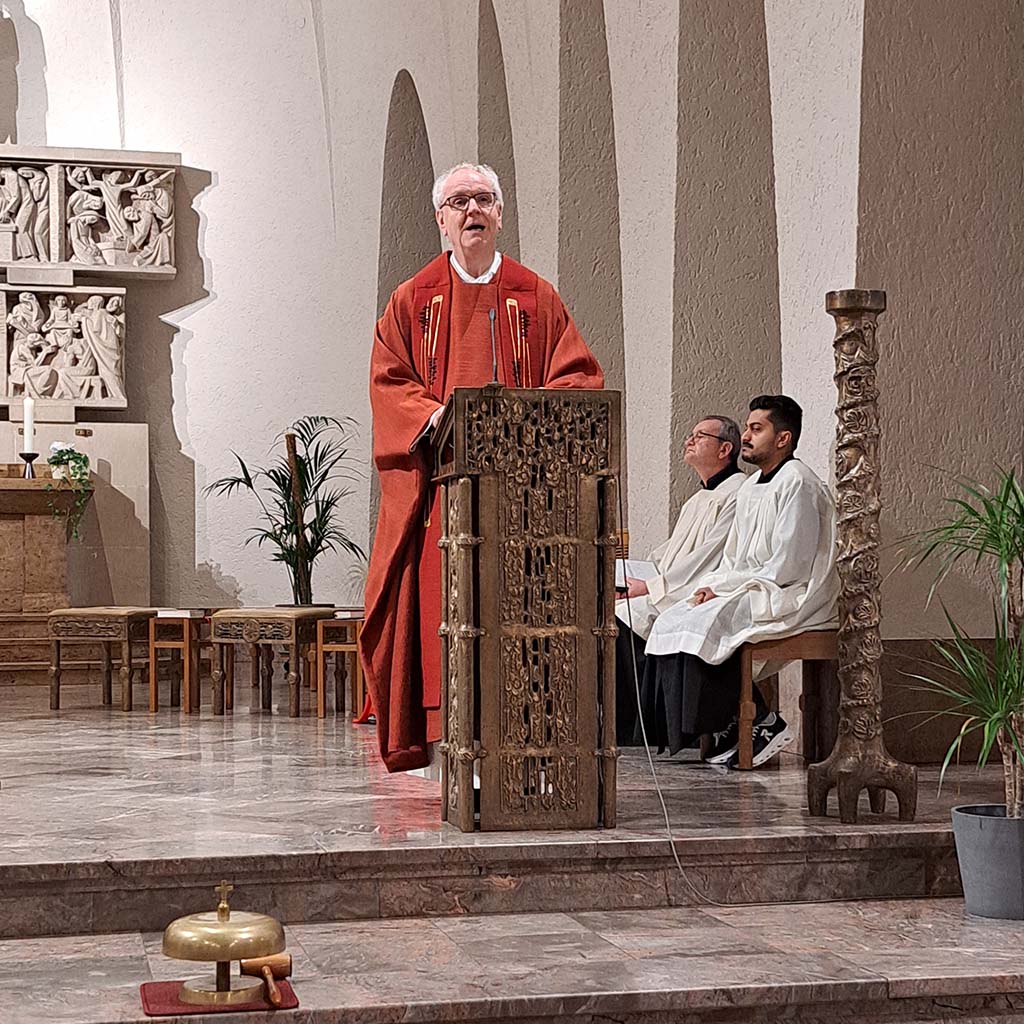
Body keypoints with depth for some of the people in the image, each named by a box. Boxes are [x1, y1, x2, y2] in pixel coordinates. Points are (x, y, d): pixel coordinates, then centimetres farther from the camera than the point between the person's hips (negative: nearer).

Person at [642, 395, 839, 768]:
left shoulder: (798, 484, -12)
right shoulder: (751, 487, 18)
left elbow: (787, 568, -18)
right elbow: (733, 559, 21)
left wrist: (723, 586, -14)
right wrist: (712, 585, 0)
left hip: (792, 599, -9)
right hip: (750, 593, 9)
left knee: (703, 624, -27)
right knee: (671, 621, -10)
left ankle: (763, 723, -14)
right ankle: (728, 726, -10)